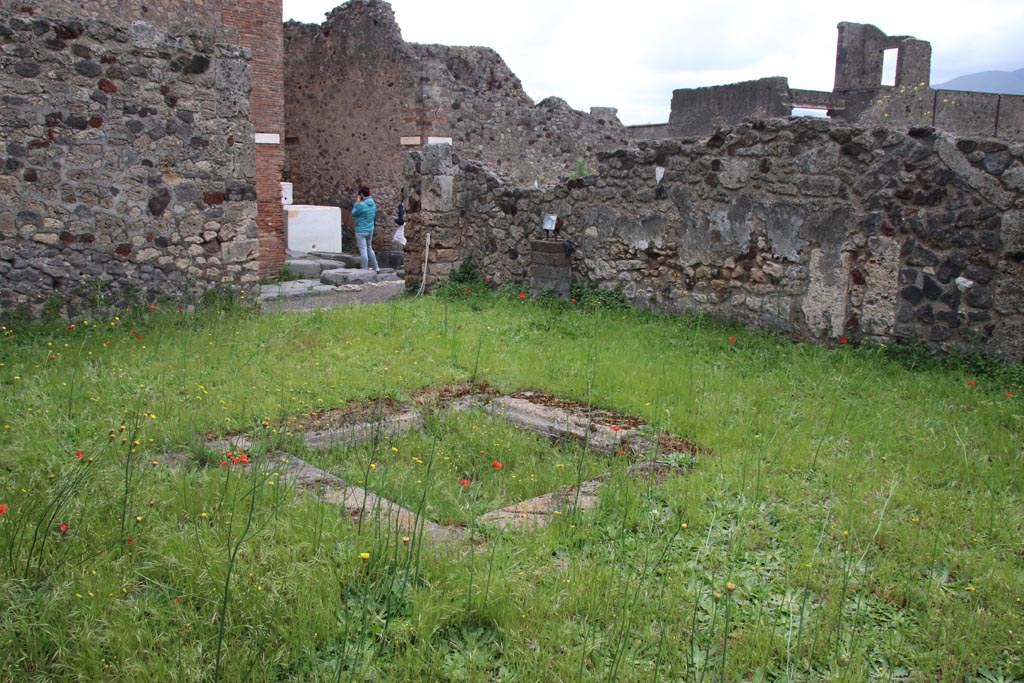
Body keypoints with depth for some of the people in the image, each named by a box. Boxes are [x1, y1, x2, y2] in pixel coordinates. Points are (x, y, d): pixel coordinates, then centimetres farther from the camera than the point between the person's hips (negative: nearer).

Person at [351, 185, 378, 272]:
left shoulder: (361, 205, -21)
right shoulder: (373, 204, 1)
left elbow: (354, 214, -7)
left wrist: (357, 202, 0)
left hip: (361, 231, -8)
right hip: (370, 230, 8)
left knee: (363, 251, -2)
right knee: (369, 249, 23)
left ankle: (364, 272, 4)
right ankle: (376, 268, 26)